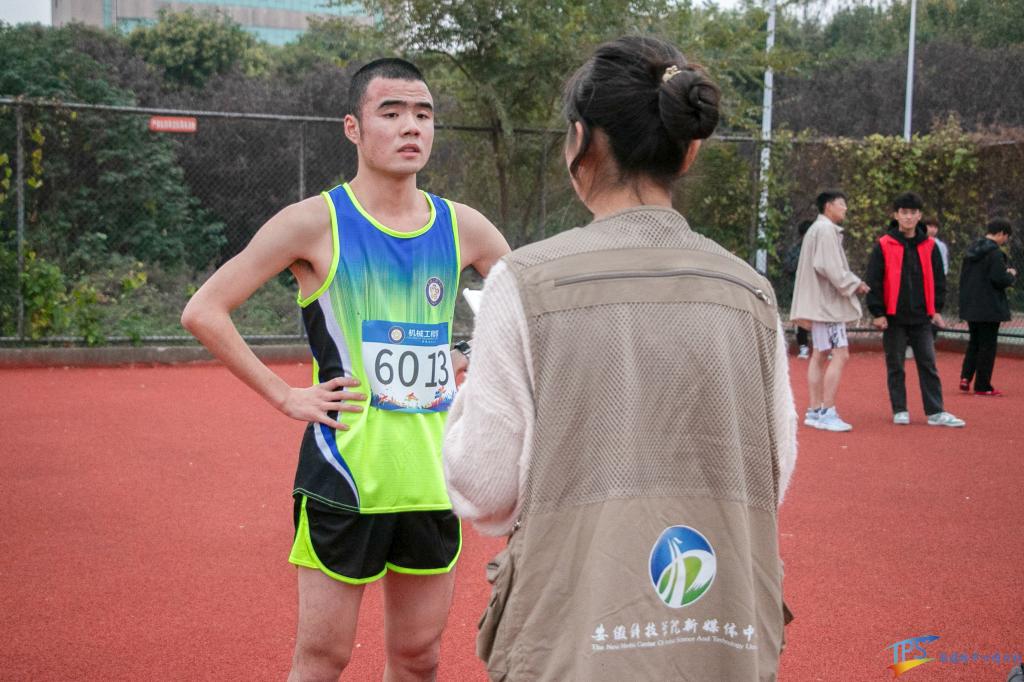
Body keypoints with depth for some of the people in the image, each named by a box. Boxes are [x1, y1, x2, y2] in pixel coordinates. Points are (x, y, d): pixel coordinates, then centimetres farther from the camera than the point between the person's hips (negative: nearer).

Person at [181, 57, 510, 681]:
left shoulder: (462, 227, 5)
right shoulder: (317, 222, -7)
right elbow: (203, 311, -7)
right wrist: (284, 396, -9)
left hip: (433, 478, 4)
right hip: (344, 477, -4)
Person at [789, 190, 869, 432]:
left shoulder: (817, 230, 19)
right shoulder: (826, 230, -14)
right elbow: (831, 268, -21)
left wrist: (852, 282, 9)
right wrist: (855, 284, -10)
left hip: (819, 302, 11)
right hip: (827, 302, -11)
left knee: (820, 355, 11)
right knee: (840, 355, -12)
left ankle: (815, 411, 14)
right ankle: (827, 413, -14)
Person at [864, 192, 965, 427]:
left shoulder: (929, 246, 6)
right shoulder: (883, 246, -3)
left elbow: (938, 278, 13)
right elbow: (873, 281, -4)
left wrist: (937, 309, 7)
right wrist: (877, 312, -8)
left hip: (922, 317, 2)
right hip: (893, 317, -2)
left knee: (928, 365, 2)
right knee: (895, 366, 5)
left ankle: (935, 412, 5)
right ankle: (899, 411, 14)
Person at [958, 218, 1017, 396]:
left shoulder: (972, 250, 10)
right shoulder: (994, 252, -16)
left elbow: (963, 275, 17)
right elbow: (1001, 279, -21)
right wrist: (1011, 274, -1)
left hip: (970, 306, 7)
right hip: (989, 307, -7)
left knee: (974, 342, 18)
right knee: (987, 345, 1)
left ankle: (965, 377, 5)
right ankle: (982, 386, 5)